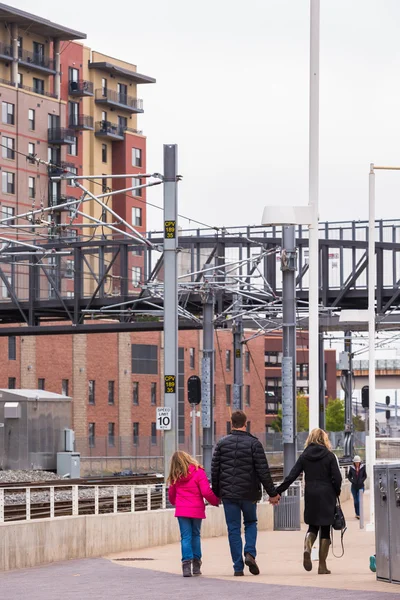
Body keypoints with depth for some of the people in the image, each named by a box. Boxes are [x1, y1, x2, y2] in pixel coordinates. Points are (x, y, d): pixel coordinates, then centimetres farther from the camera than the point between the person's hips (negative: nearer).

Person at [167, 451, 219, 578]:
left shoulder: (176, 477, 4)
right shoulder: (198, 472, -7)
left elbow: (171, 494, 17)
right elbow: (206, 492, -12)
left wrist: (175, 503, 38)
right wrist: (216, 501, 5)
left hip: (182, 510, 1)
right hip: (197, 510, -1)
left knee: (186, 537, 1)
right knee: (195, 535, 14)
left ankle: (186, 563, -15)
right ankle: (196, 565, 14)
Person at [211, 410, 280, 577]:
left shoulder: (221, 443, 1)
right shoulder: (254, 443, -5)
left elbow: (215, 471, 3)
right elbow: (263, 471, -7)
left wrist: (216, 493, 13)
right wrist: (272, 493, -1)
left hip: (228, 494, 1)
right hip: (249, 493, -1)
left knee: (233, 529, 6)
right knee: (251, 523, 20)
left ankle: (238, 567, 2)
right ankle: (250, 553, -3)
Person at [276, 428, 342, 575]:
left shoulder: (304, 456, 4)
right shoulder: (329, 456, -4)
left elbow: (291, 476, -2)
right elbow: (337, 478, -8)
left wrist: (277, 491, 1)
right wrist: (336, 493, 8)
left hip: (310, 496, 3)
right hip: (327, 496, -3)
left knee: (313, 526, 15)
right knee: (325, 529, 5)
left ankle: (307, 548, -17)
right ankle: (322, 566, 4)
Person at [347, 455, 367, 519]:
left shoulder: (362, 467, -2)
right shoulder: (352, 468, -1)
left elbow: (365, 476, 6)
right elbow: (349, 476, 8)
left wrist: (361, 481, -10)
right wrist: (352, 481, -9)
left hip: (360, 486, -2)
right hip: (354, 486, 2)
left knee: (359, 500, -13)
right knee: (355, 501, 8)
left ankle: (359, 514, -11)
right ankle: (357, 513, 20)